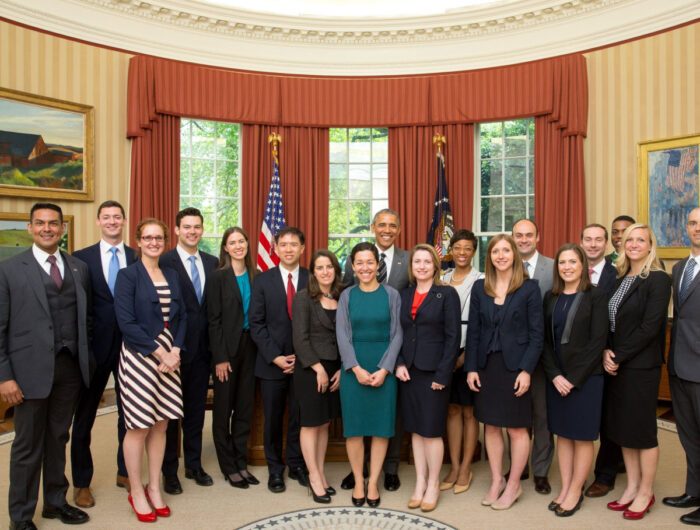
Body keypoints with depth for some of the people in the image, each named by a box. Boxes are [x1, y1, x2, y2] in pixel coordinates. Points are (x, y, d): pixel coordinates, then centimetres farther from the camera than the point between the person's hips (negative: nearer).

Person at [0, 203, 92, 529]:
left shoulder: (79, 268, 8)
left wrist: (88, 361, 6)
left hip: (70, 367, 4)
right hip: (31, 369, -3)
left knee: (58, 438, 17)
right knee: (28, 446, 8)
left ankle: (56, 502, 35)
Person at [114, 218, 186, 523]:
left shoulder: (172, 276, 11)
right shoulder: (128, 275, -5)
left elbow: (181, 317, 10)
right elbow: (126, 322, -13)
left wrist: (175, 351, -5)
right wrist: (158, 352, -15)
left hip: (169, 357, 5)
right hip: (139, 358, -5)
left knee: (161, 425, 10)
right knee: (139, 427, 3)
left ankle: (154, 489, 25)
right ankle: (136, 493, 20)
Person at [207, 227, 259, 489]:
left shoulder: (255, 276, 7)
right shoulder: (218, 277, -6)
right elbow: (214, 320, -8)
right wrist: (220, 357, -12)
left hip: (250, 348, 4)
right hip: (227, 349, -4)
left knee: (245, 408, 11)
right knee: (223, 410, 6)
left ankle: (241, 463, 24)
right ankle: (228, 467, 19)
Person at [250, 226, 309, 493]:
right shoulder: (262, 280, 2)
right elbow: (256, 323, -2)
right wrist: (275, 356, -10)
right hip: (271, 361, 0)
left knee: (300, 417, 8)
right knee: (273, 418, 9)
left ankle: (296, 464, 28)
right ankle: (275, 469, 26)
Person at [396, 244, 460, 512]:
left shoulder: (447, 294, -5)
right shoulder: (405, 295, 10)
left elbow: (452, 337, -9)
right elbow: (399, 333, 12)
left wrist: (442, 375, -14)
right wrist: (399, 363, -2)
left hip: (433, 371, -4)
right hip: (409, 371, 5)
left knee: (431, 430, 3)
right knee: (415, 429, 12)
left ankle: (433, 485, 21)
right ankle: (420, 483, 25)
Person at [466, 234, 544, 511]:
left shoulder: (529, 288, -4)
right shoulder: (480, 288, 5)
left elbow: (536, 334, -5)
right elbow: (473, 330, 6)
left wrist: (526, 370, -12)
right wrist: (471, 368, 1)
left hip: (515, 365, -3)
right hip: (487, 365, 3)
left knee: (517, 428, 6)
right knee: (491, 425, 11)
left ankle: (513, 485, 23)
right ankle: (496, 481, 27)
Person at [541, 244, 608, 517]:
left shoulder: (596, 296, -6)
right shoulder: (551, 298, 7)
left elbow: (598, 340, -11)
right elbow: (545, 339, 5)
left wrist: (573, 378, -13)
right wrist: (554, 375, -8)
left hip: (585, 376, -4)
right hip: (556, 377, 4)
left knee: (582, 436, 5)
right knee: (562, 433, 11)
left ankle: (575, 492, 19)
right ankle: (565, 488, 22)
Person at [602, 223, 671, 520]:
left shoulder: (658, 280, -10)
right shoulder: (620, 279, 10)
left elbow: (649, 327, -17)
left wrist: (618, 357, -14)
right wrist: (606, 351, -5)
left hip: (641, 366, -7)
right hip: (616, 364, 7)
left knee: (642, 429, 5)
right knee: (622, 427, 14)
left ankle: (645, 493, 21)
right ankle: (631, 487, 28)